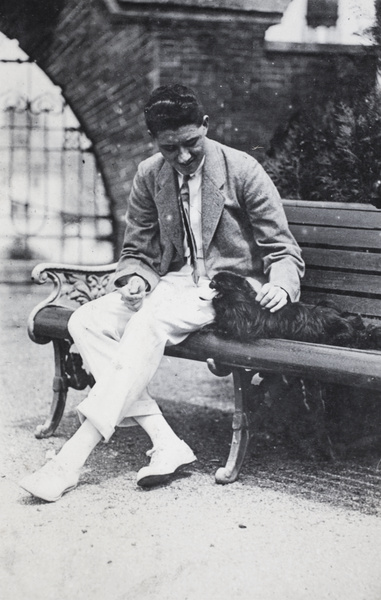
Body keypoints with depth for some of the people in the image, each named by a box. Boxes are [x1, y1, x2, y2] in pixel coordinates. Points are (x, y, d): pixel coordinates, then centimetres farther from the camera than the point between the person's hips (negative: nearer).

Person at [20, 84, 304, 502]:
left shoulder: (242, 171, -9)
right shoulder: (149, 176, 4)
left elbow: (283, 251, -5)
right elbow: (137, 252, 13)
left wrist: (280, 286, -27)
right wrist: (135, 279, -11)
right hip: (175, 283, 6)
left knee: (149, 323, -34)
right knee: (85, 322, -18)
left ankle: (74, 457, -35)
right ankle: (165, 443, -25)